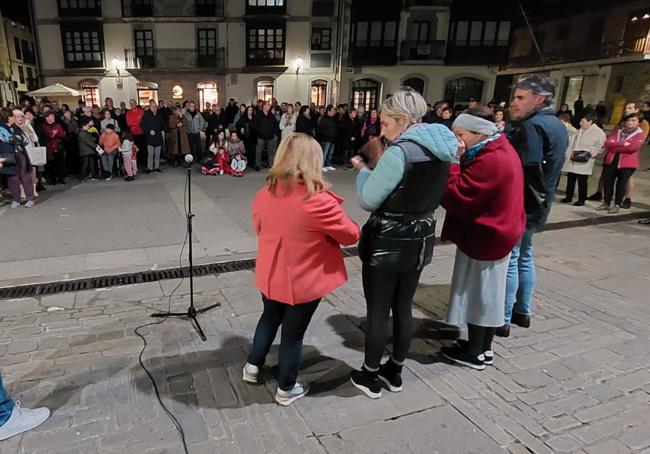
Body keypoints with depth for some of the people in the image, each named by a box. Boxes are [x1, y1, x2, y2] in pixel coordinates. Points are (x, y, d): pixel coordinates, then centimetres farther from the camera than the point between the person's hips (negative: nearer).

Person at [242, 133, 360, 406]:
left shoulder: (264, 194, -7)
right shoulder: (319, 201, -25)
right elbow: (351, 235, -13)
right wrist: (324, 231, 6)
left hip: (271, 276, 5)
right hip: (303, 282, -5)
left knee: (269, 319, 29)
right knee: (293, 333, 13)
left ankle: (252, 367, 45)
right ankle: (286, 389, 33)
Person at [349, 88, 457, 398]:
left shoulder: (400, 151, -21)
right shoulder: (441, 150, 5)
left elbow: (367, 200, -16)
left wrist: (362, 168, 0)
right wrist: (378, 162, 11)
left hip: (388, 244, -8)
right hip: (420, 241, 8)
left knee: (378, 312, 8)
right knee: (403, 308, 19)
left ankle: (370, 376, 26)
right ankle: (394, 372, 35)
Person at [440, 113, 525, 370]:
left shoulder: (489, 161, -25)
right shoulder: (502, 151, 8)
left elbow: (455, 198, -27)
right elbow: (472, 190, 7)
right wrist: (458, 160, -5)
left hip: (484, 237, -10)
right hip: (496, 233, 10)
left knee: (477, 294, 4)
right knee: (487, 293, 18)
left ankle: (474, 353, 19)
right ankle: (484, 348, 32)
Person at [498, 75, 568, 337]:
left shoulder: (532, 126, -18)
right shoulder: (556, 125, 13)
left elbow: (526, 170, -25)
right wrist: (541, 198, 20)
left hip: (520, 205, -10)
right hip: (537, 205, 10)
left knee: (508, 260, -3)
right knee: (524, 257, 19)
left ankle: (502, 320, 5)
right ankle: (523, 311, 30)